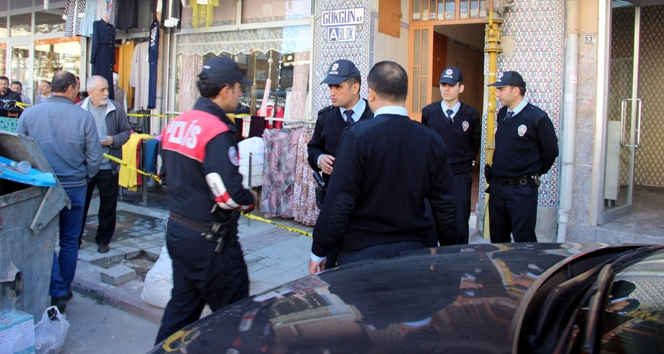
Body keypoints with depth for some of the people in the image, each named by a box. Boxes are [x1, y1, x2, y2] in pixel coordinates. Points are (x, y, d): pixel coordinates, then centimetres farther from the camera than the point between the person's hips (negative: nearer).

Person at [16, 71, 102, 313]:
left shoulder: (29, 114, -6)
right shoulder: (83, 117, -12)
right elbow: (94, 157, -10)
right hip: (74, 188, 0)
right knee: (69, 241, 14)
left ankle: (56, 293, 5)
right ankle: (65, 290, 26)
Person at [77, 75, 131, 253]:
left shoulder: (116, 109, -2)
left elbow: (126, 131, 3)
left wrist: (113, 140, -14)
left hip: (108, 167, 1)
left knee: (108, 206, 11)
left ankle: (103, 240, 26)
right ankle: (75, 239, 25)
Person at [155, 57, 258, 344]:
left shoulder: (176, 124, 6)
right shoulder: (218, 131, -21)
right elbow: (229, 195, -26)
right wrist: (251, 199, -7)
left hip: (177, 230, 9)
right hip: (210, 240, -9)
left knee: (182, 307, 19)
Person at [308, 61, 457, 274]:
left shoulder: (357, 135, -15)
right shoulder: (432, 140, -3)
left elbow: (339, 202, -16)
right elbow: (444, 206, 0)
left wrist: (318, 253, -5)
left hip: (361, 254, -4)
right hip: (412, 252, 4)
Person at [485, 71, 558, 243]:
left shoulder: (537, 117, -13)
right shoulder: (502, 114, 7)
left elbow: (551, 150, -5)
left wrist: (534, 174, 5)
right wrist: (495, 173, 14)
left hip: (522, 189, -6)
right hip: (497, 185, 7)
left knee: (524, 240, 0)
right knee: (497, 238, 15)